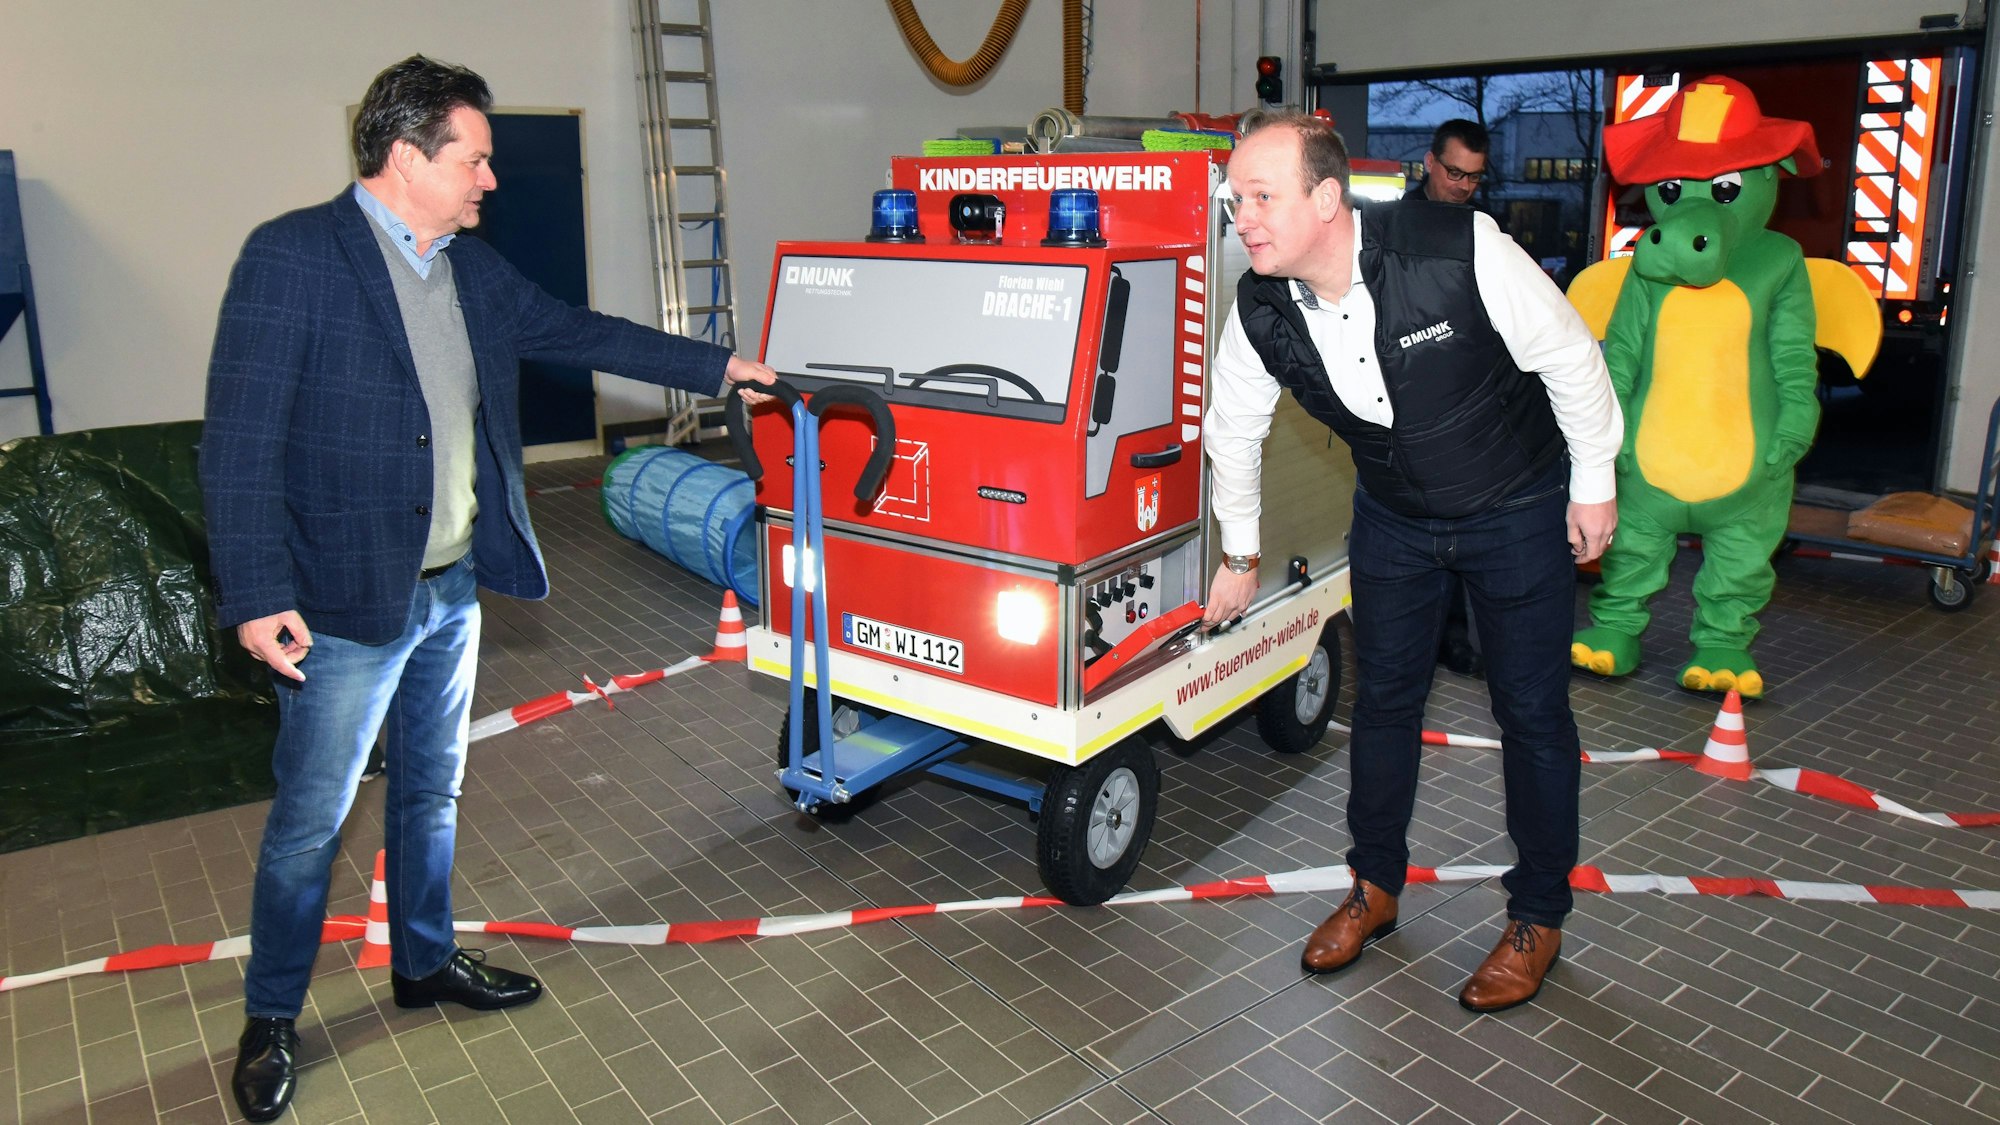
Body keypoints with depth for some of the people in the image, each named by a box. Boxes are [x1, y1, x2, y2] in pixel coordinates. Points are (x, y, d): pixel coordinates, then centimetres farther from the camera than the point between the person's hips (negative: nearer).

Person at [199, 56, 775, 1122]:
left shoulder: (475, 269, 8)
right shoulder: (292, 256, -14)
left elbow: (580, 332, 19)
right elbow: (239, 440, -17)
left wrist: (719, 367, 19)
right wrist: (258, 598, -21)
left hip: (454, 589, 7)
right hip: (346, 601, -7)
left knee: (431, 792, 20)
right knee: (311, 820, 6)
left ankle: (424, 961, 39)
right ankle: (270, 1021, 26)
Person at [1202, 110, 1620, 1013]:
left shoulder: (1458, 250, -31)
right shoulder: (1260, 312, -17)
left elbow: (1568, 355, -16)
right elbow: (1233, 429, 2)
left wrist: (1594, 482, -7)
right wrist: (1240, 553, 12)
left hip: (1518, 509, -3)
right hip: (1393, 516, 4)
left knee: (1532, 710, 4)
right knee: (1383, 697, 10)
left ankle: (1539, 916, 22)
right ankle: (1375, 887, 30)